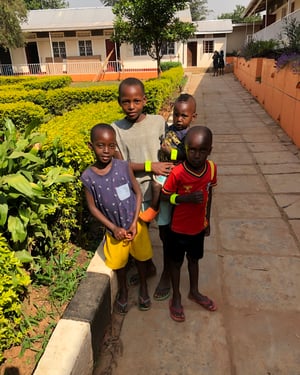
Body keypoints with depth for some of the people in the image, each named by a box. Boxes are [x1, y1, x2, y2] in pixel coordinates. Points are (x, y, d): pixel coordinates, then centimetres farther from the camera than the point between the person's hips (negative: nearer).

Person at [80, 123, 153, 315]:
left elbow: (138, 193, -7)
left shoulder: (124, 167, -17)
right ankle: (123, 289, 49)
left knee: (141, 257, 20)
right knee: (119, 263, 20)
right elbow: (93, 207, -7)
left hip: (136, 224, 0)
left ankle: (143, 286, 48)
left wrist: (134, 223, -13)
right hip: (114, 229, 0)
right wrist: (114, 228, -12)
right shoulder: (88, 176, -16)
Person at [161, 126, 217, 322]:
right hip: (179, 228, -4)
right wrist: (188, 198, -29)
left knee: (194, 259, 24)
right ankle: (176, 297, 39)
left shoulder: (212, 168, -13)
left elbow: (209, 194, 2)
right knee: (176, 262, 17)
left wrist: (207, 220, 9)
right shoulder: (177, 172, -26)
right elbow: (165, 195, -13)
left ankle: (194, 291, 48)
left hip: (199, 226, 4)